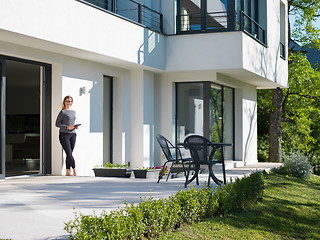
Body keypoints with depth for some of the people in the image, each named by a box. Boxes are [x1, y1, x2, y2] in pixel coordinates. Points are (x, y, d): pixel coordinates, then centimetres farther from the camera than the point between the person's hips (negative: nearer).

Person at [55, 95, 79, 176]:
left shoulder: (73, 112, 15)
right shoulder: (62, 112, -3)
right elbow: (57, 124, -6)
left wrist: (76, 126, 3)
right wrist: (67, 127, -16)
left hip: (72, 134, 6)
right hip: (64, 134, -6)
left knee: (69, 154, 4)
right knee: (69, 154, -9)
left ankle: (68, 171, 8)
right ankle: (74, 170, -2)